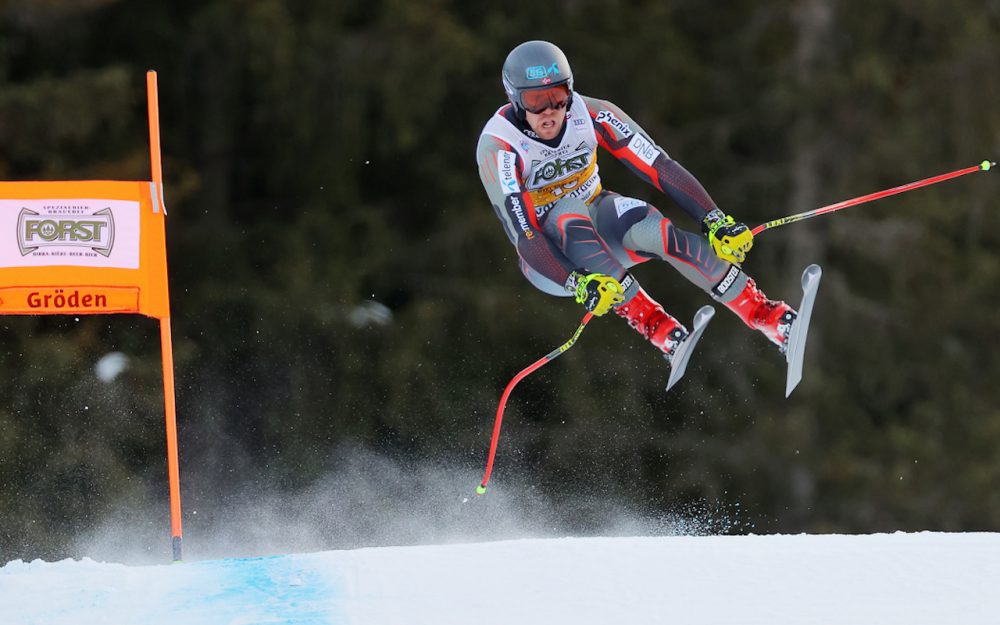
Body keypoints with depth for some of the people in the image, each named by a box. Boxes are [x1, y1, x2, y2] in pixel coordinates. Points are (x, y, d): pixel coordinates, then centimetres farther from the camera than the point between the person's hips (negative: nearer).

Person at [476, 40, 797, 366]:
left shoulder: (591, 115, -17)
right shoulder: (498, 146, -26)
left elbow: (661, 168, -19)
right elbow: (522, 234, -33)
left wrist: (715, 220, -30)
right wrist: (579, 284, -46)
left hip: (598, 217, 2)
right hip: (549, 254, -2)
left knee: (653, 229, -30)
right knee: (570, 212, -37)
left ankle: (766, 315, -28)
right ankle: (649, 320, -37)